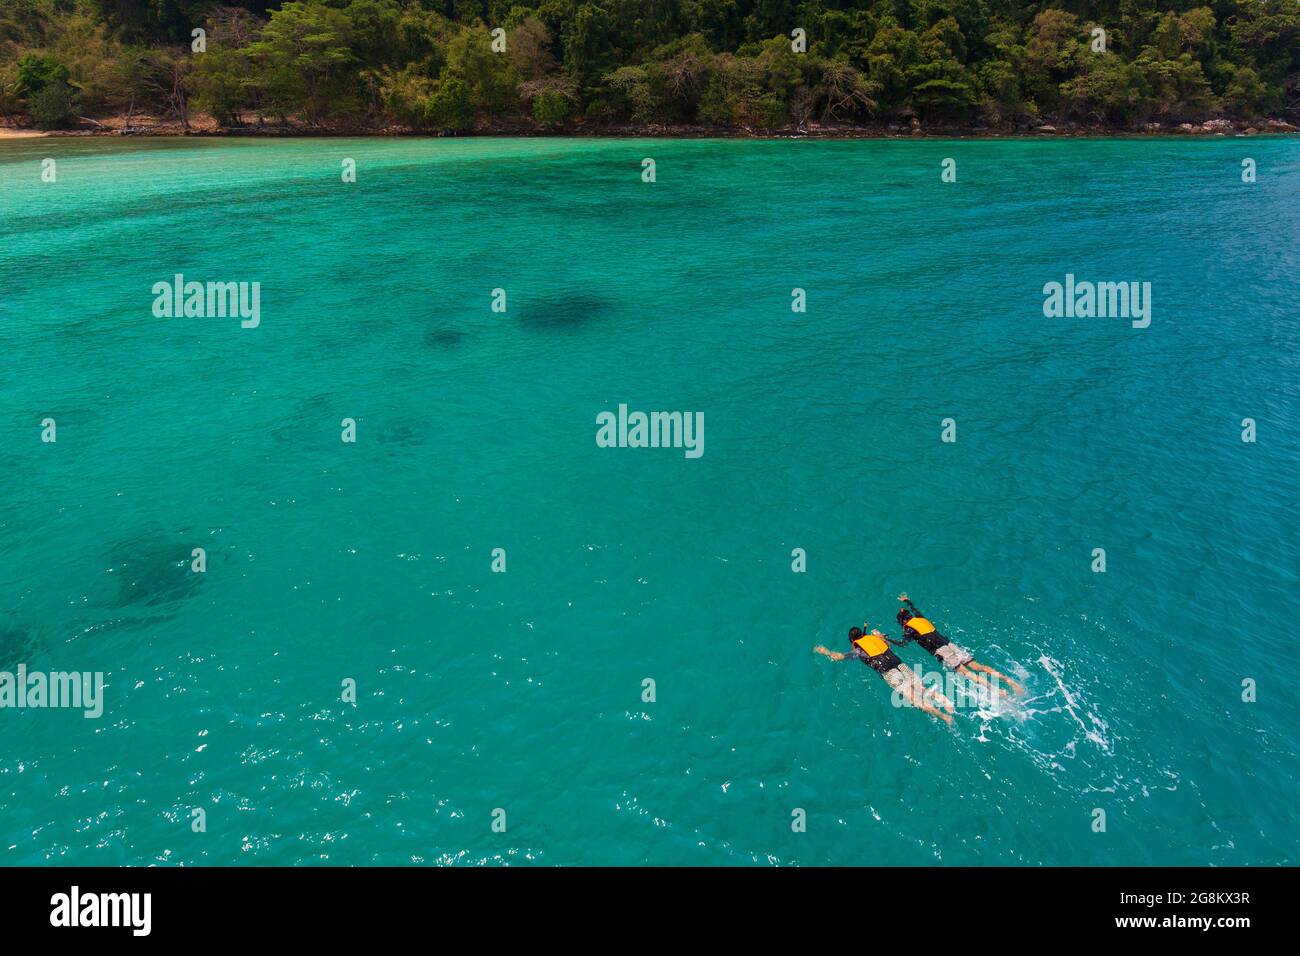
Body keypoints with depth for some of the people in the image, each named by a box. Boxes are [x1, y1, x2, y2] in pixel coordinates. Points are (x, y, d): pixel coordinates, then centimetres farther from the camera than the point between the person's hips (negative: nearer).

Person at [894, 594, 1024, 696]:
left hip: (940, 651, -7)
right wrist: (908, 601, 66)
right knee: (977, 666, -3)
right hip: (949, 644, 7)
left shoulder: (908, 629, 6)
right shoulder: (920, 619, 27)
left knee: (965, 671, -21)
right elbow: (915, 610, 50)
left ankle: (997, 690, -39)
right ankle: (1008, 679, -18)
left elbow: (903, 643, -7)